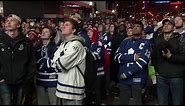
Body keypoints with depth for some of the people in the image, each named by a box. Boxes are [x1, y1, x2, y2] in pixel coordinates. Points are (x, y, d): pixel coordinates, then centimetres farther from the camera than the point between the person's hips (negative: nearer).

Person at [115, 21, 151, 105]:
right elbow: (117, 57, -1)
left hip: (137, 79, -4)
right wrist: (132, 57, -14)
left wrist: (126, 73, -15)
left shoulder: (145, 43, -1)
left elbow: (142, 61, -14)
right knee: (123, 102, 13)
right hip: (123, 78, 4)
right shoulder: (125, 42, 11)